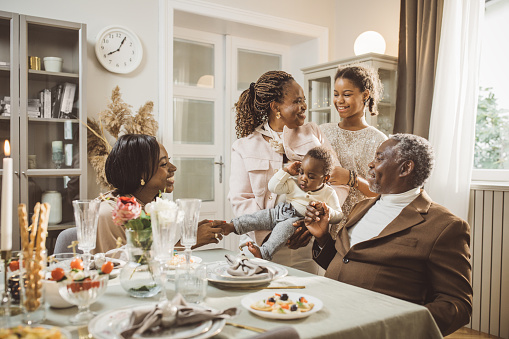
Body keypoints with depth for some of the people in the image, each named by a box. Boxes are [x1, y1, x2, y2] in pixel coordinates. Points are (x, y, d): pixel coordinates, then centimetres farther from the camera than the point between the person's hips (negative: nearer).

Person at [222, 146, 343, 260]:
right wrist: (286, 171, -1)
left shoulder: (328, 193, -1)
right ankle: (233, 226, -4)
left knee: (285, 227, -34)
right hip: (282, 212, 5)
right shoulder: (294, 184, 7)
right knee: (259, 216, -12)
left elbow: (338, 216, 0)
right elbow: (273, 187, 2)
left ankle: (264, 253, -43)